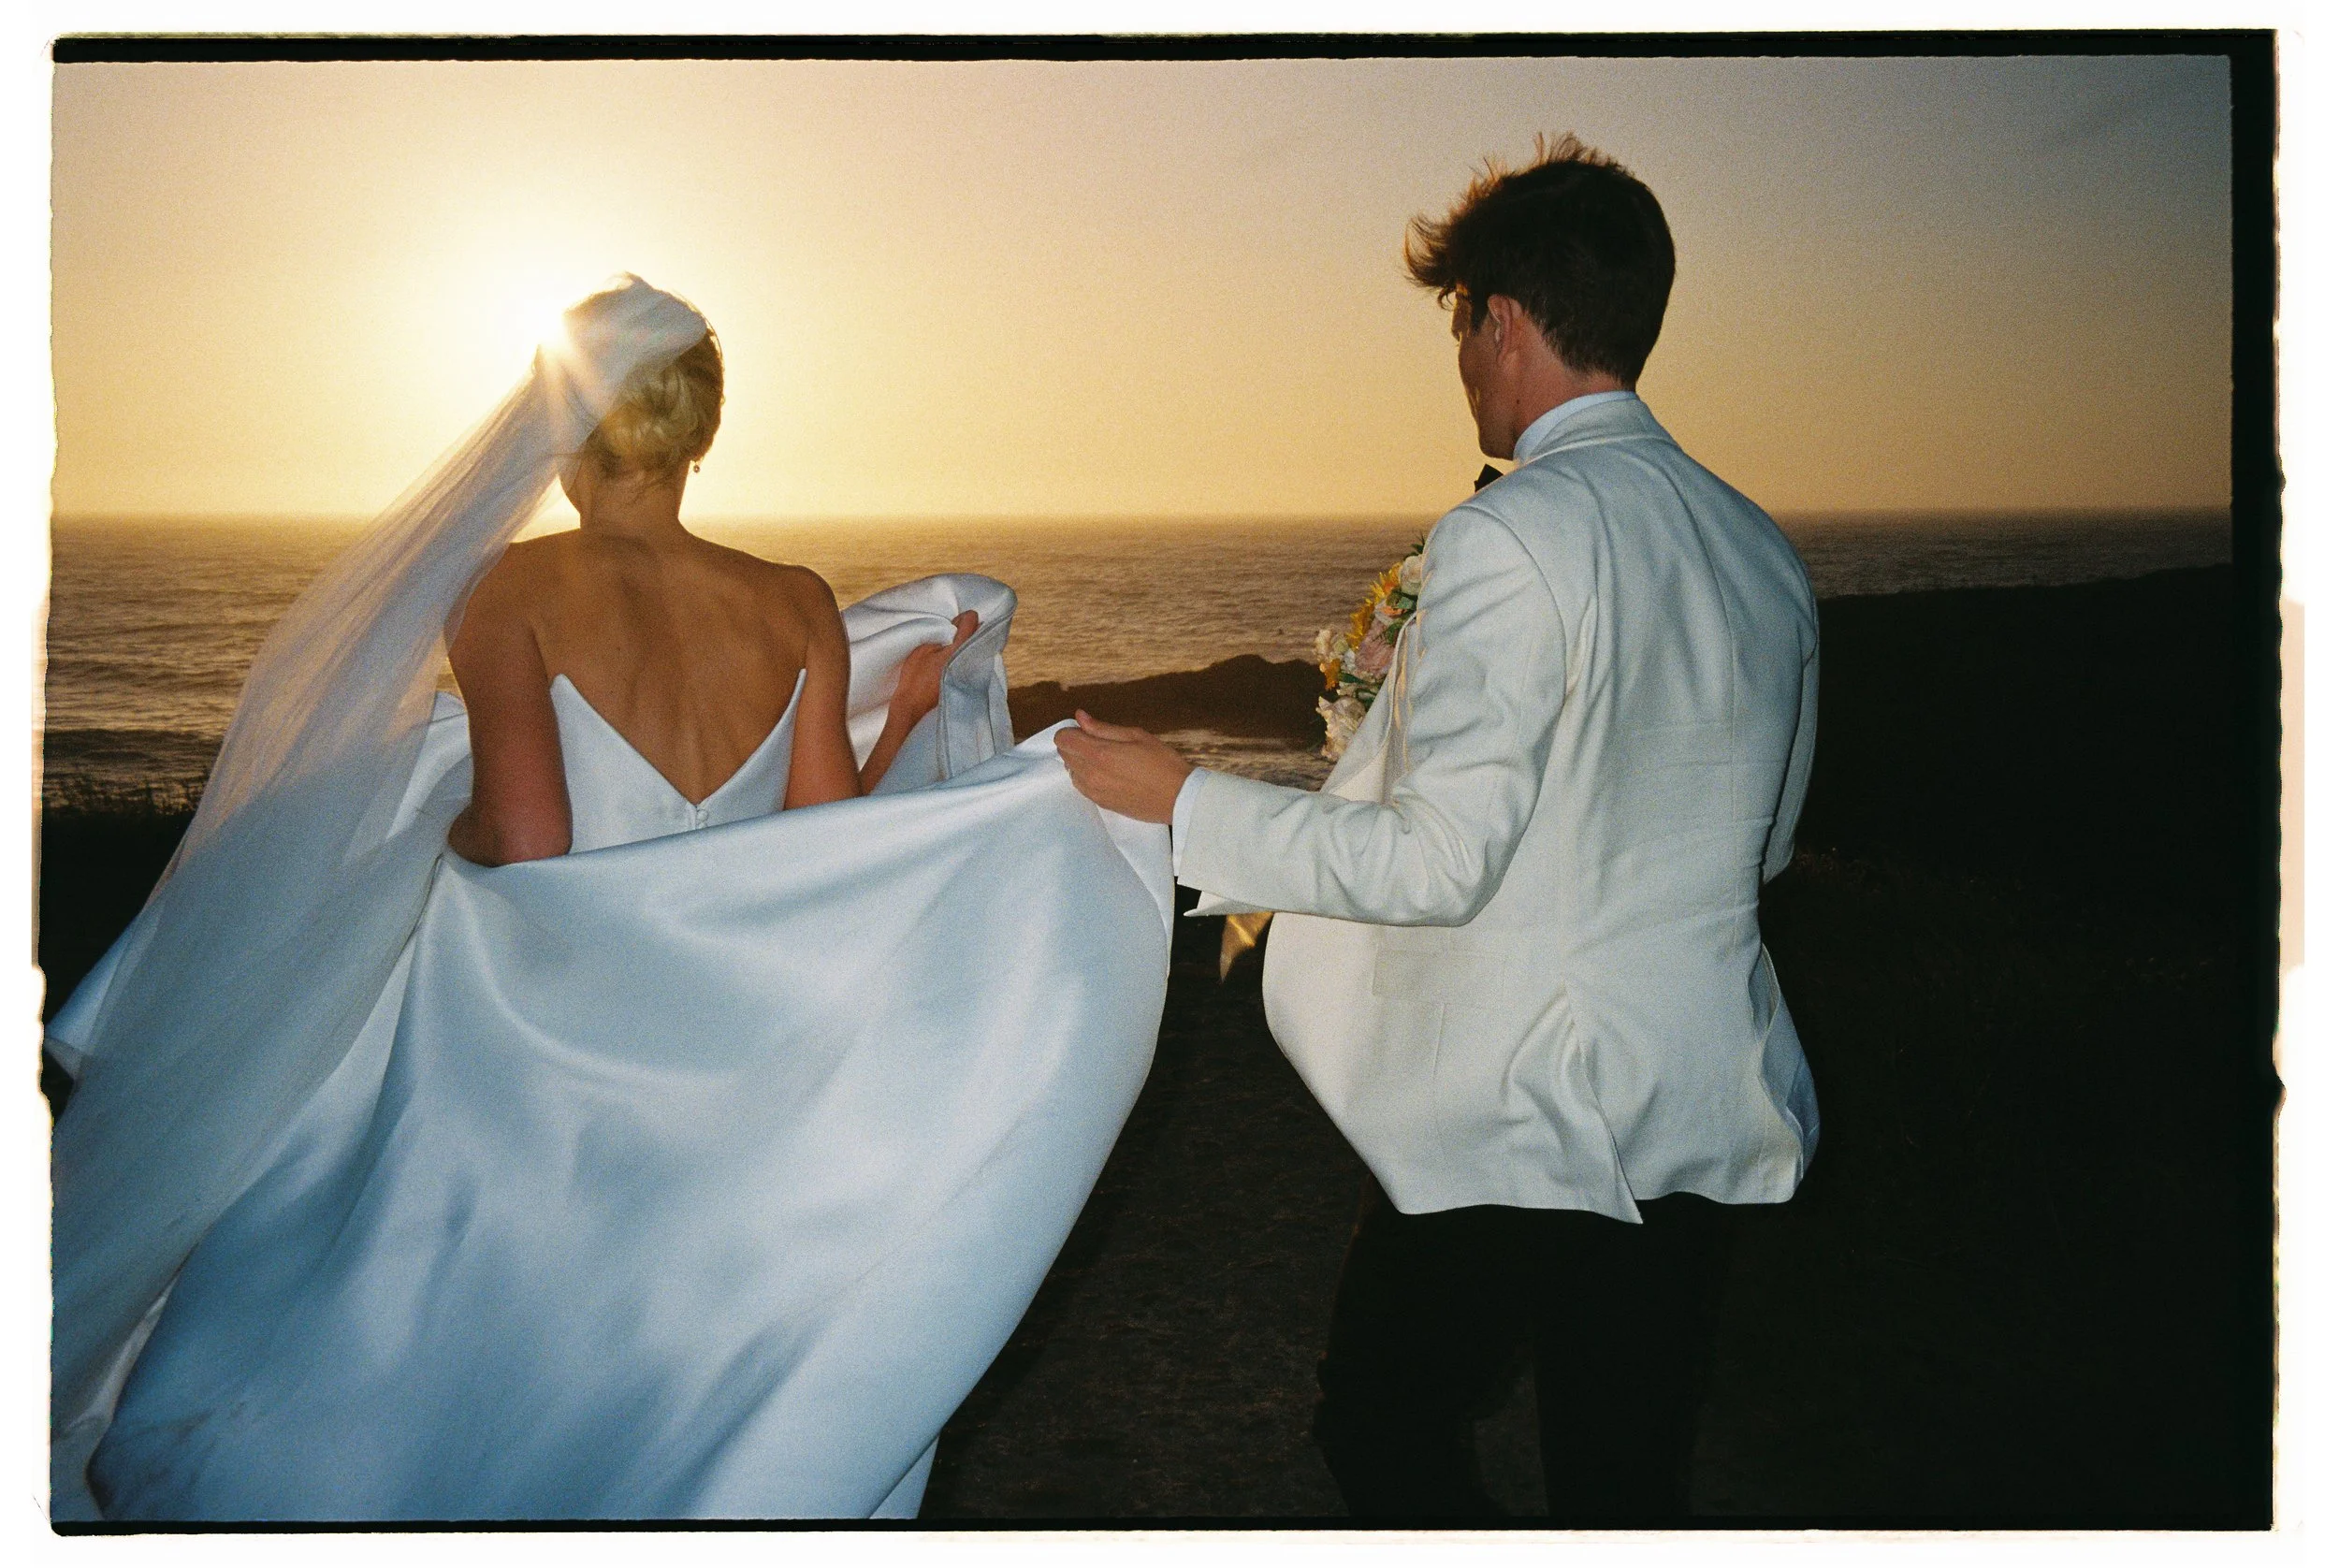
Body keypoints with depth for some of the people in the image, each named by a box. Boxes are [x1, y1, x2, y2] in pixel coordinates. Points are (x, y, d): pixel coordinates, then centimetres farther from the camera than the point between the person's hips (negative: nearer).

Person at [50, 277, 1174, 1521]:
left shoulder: (511, 588, -12)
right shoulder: (799, 606, -2)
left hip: (542, 1063, -3)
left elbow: (524, 841, -23)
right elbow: (818, 854, -2)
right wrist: (906, 715, 10)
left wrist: (441, 831, -2)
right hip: (733, 1082, 4)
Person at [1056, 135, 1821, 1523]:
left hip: (1524, 1120, -7)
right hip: (1706, 1116, 7)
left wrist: (1181, 798, -11)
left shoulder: (1511, 535, -17)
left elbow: (1439, 860, -20)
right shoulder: (1766, 554, 7)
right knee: (1628, 1486, 16)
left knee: (1380, 1423, 13)